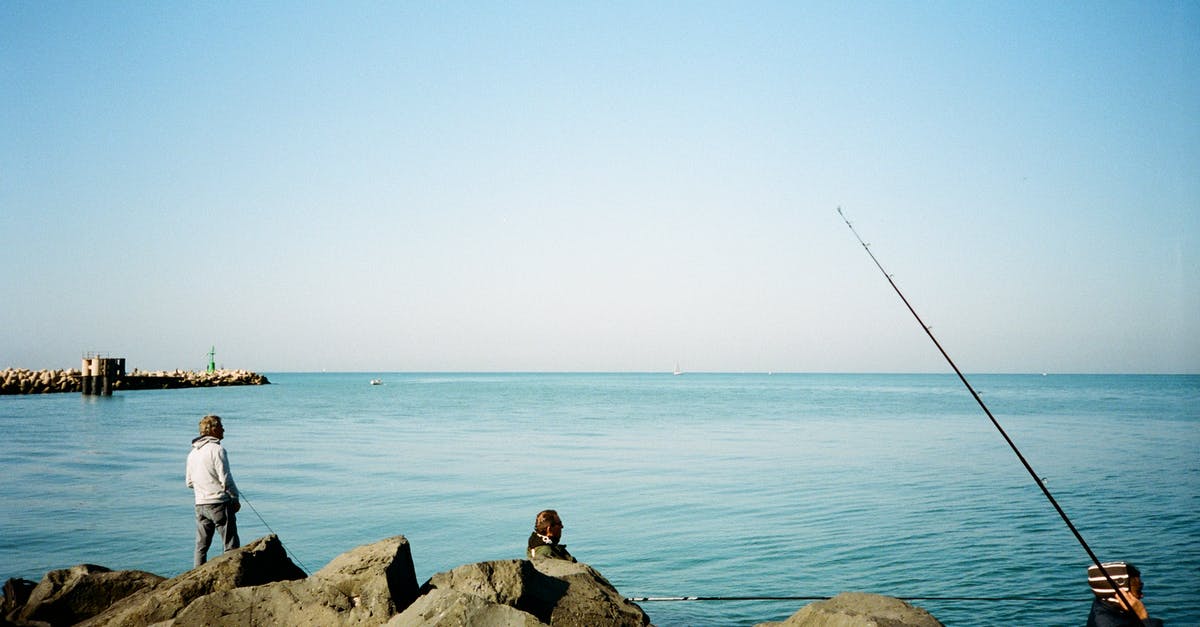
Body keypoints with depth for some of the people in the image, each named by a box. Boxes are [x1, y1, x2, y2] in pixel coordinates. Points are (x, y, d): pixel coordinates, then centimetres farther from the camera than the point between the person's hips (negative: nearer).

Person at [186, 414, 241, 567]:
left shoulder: (193, 452, 12)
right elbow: (225, 479, -15)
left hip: (200, 505, 7)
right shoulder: (217, 449, -12)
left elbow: (189, 482, 17)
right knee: (232, 545, -3)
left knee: (201, 546, 13)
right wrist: (235, 499, -5)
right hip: (219, 503, -7)